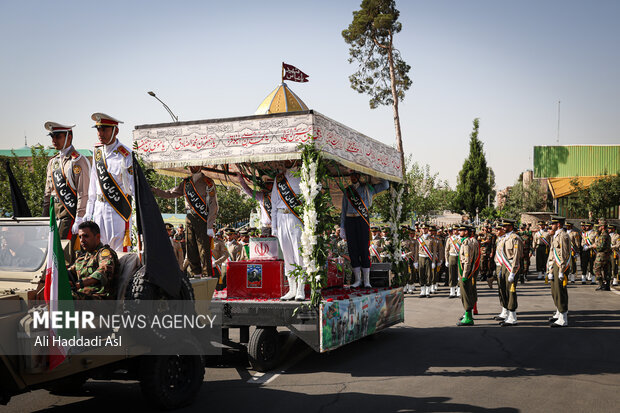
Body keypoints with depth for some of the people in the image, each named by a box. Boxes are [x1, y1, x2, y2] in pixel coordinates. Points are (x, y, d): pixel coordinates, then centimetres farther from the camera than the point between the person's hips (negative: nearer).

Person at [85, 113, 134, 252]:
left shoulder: (125, 154, -12)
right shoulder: (97, 150, 8)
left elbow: (130, 191, -12)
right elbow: (94, 184, 15)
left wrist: (125, 171, -28)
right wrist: (89, 212, 15)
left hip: (118, 209, -6)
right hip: (99, 207, 6)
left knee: (119, 252, -3)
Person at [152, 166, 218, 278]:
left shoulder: (207, 182, -2)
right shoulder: (186, 183, 15)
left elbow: (213, 205, -7)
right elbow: (170, 194, 24)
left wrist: (210, 226, -13)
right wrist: (154, 191, 12)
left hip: (202, 222, -6)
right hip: (189, 221, 6)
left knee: (204, 251, -8)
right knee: (191, 251, 7)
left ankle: (208, 277, -4)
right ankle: (196, 276, 16)